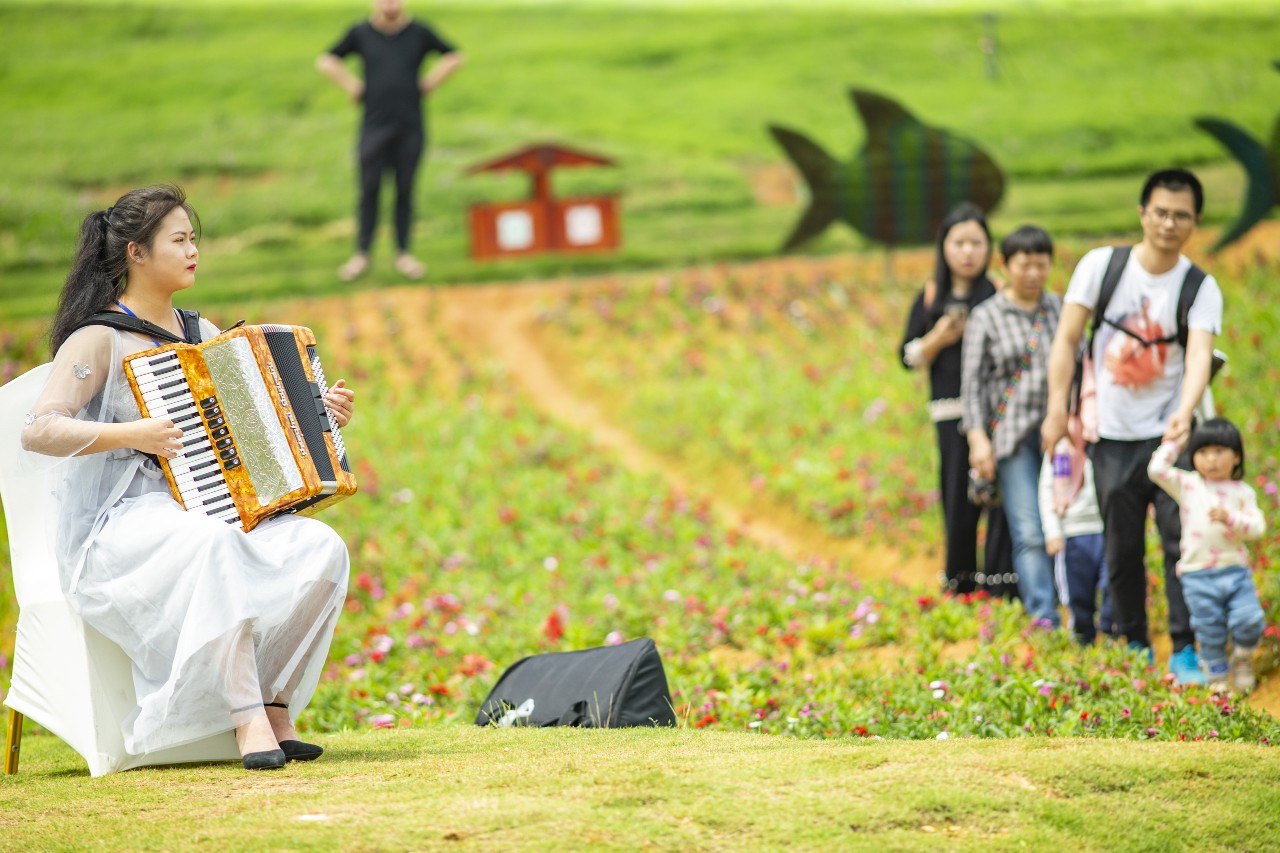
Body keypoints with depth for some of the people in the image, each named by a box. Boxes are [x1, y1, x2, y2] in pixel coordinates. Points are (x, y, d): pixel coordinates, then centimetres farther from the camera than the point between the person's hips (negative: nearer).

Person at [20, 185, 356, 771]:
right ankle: (248, 720, -40)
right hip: (118, 526, -7)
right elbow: (38, 431, -15)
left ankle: (274, 705, -19)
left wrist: (320, 414, 10)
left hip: (202, 512, 7)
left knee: (321, 546, -21)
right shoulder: (98, 340, -4)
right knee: (217, 544, -40)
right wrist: (131, 434, -23)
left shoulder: (202, 336, 17)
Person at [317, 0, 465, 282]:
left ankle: (403, 254, 13)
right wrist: (353, 87, 1)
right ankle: (361, 255, 7)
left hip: (411, 128, 0)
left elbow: (453, 58, 11)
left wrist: (428, 85, 4)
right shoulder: (361, 33, 3)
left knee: (405, 190, 5)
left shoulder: (419, 33, 3)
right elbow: (327, 61, 9)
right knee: (369, 190, -1)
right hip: (374, 127, 0)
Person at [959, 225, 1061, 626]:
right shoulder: (986, 317, 6)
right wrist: (978, 438, -8)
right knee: (1030, 534, -10)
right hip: (1015, 437, -3)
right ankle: (1043, 616, -14)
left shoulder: (1061, 310, 13)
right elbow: (972, 383, 2)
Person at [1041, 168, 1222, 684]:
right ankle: (1134, 647, 21)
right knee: (1122, 548, 7)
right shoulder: (1101, 266, -2)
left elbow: (1200, 355, -19)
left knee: (1183, 541, -9)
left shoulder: (1201, 288, -4)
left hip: (1168, 434, -1)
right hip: (1113, 435, 1)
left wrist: (1185, 413, -37)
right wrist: (1058, 410, -6)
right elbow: (1067, 339, 1)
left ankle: (1185, 651, -4)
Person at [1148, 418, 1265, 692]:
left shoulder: (1242, 492, 6)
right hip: (1198, 575, 0)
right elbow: (1157, 470, -6)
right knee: (1210, 632, 3)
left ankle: (1242, 659, 17)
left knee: (1249, 622, -12)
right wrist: (1172, 444, 7)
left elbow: (1257, 527, -2)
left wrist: (1229, 517, -17)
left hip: (1236, 572, 0)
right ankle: (1217, 676, 19)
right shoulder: (1187, 485, 6)